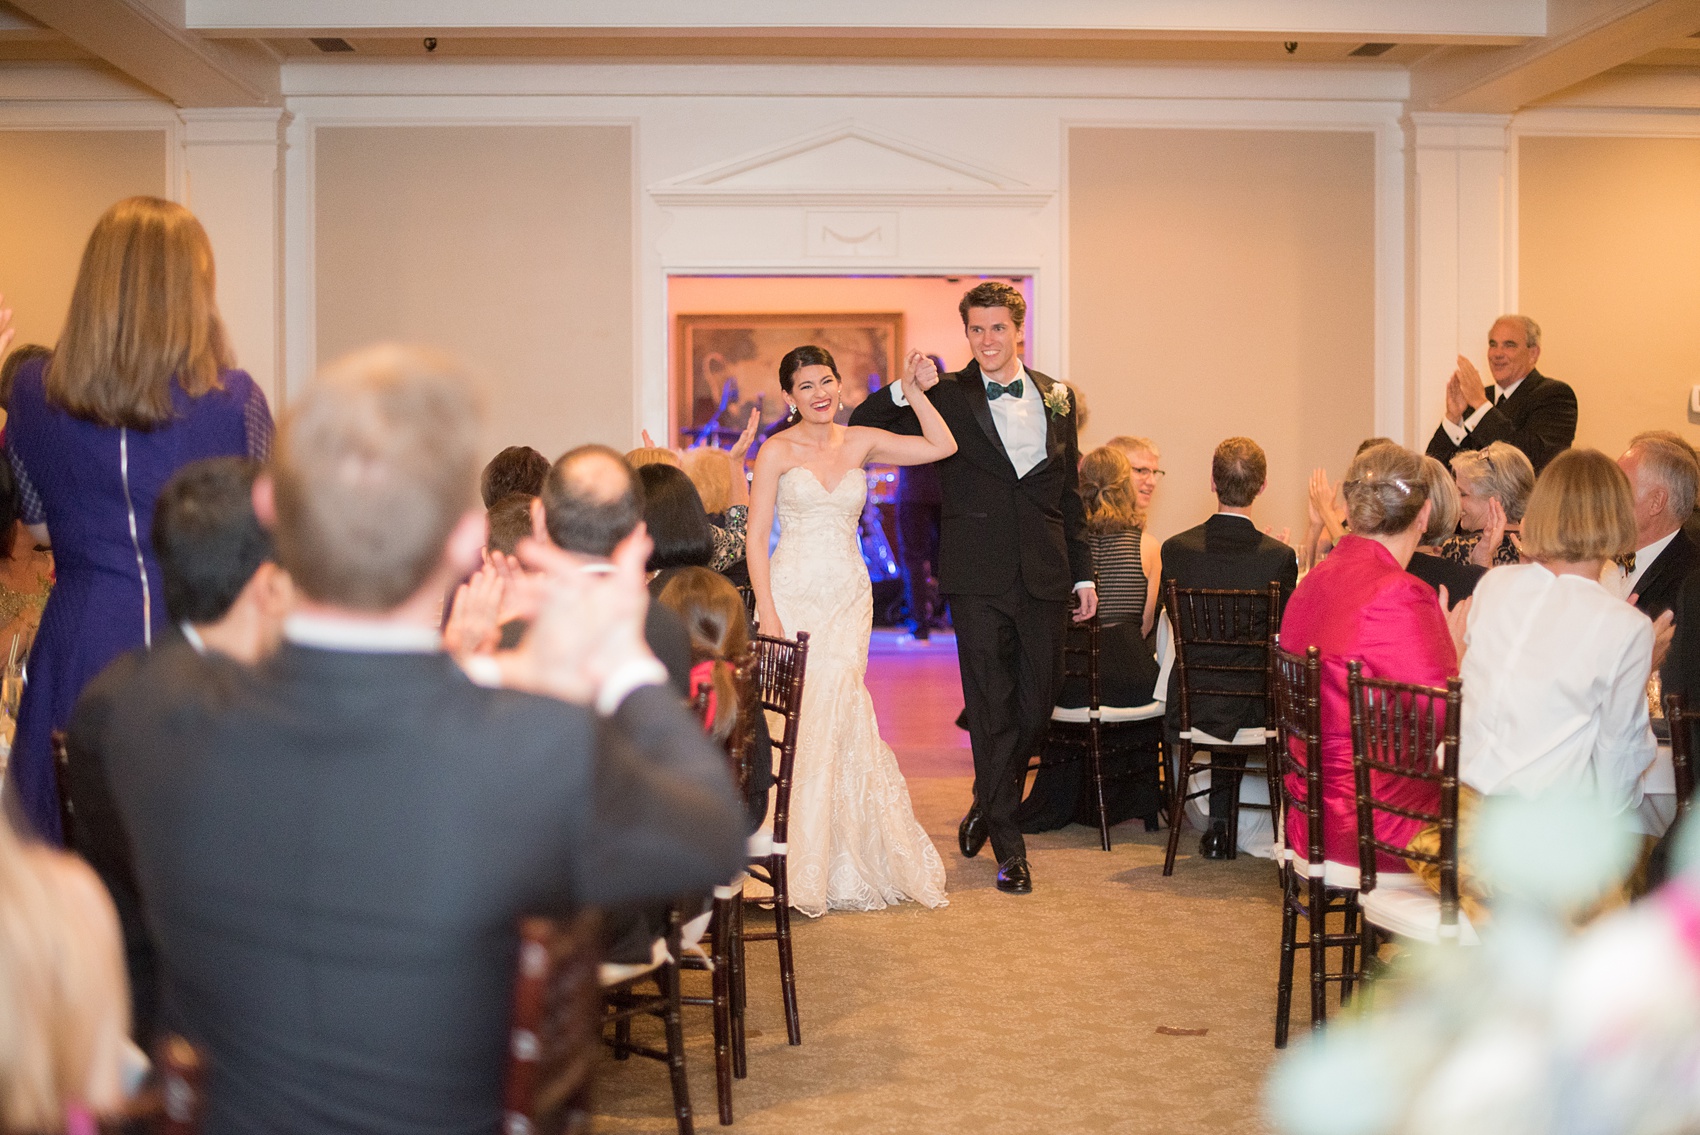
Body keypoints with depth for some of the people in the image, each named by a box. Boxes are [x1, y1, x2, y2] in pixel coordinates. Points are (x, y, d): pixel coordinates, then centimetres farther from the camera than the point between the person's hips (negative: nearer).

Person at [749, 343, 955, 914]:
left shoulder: (860, 442, 9)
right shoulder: (777, 451, 0)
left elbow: (942, 446, 9)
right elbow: (756, 535, -4)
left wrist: (915, 390, 1)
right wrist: (766, 612, -11)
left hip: (849, 598, 3)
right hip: (793, 594, -2)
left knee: (835, 721, 0)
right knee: (794, 722, -4)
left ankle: (847, 865, 13)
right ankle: (796, 871, 5)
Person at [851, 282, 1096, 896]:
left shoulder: (1057, 397, 10)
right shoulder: (946, 396, 0)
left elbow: (1070, 493, 15)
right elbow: (860, 430, -1)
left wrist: (1083, 572, 13)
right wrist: (905, 388, -17)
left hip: (1044, 575, 3)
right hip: (978, 578, -3)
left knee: (1037, 704, 11)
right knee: (991, 706, 0)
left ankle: (987, 804, 34)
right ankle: (1008, 844, 9)